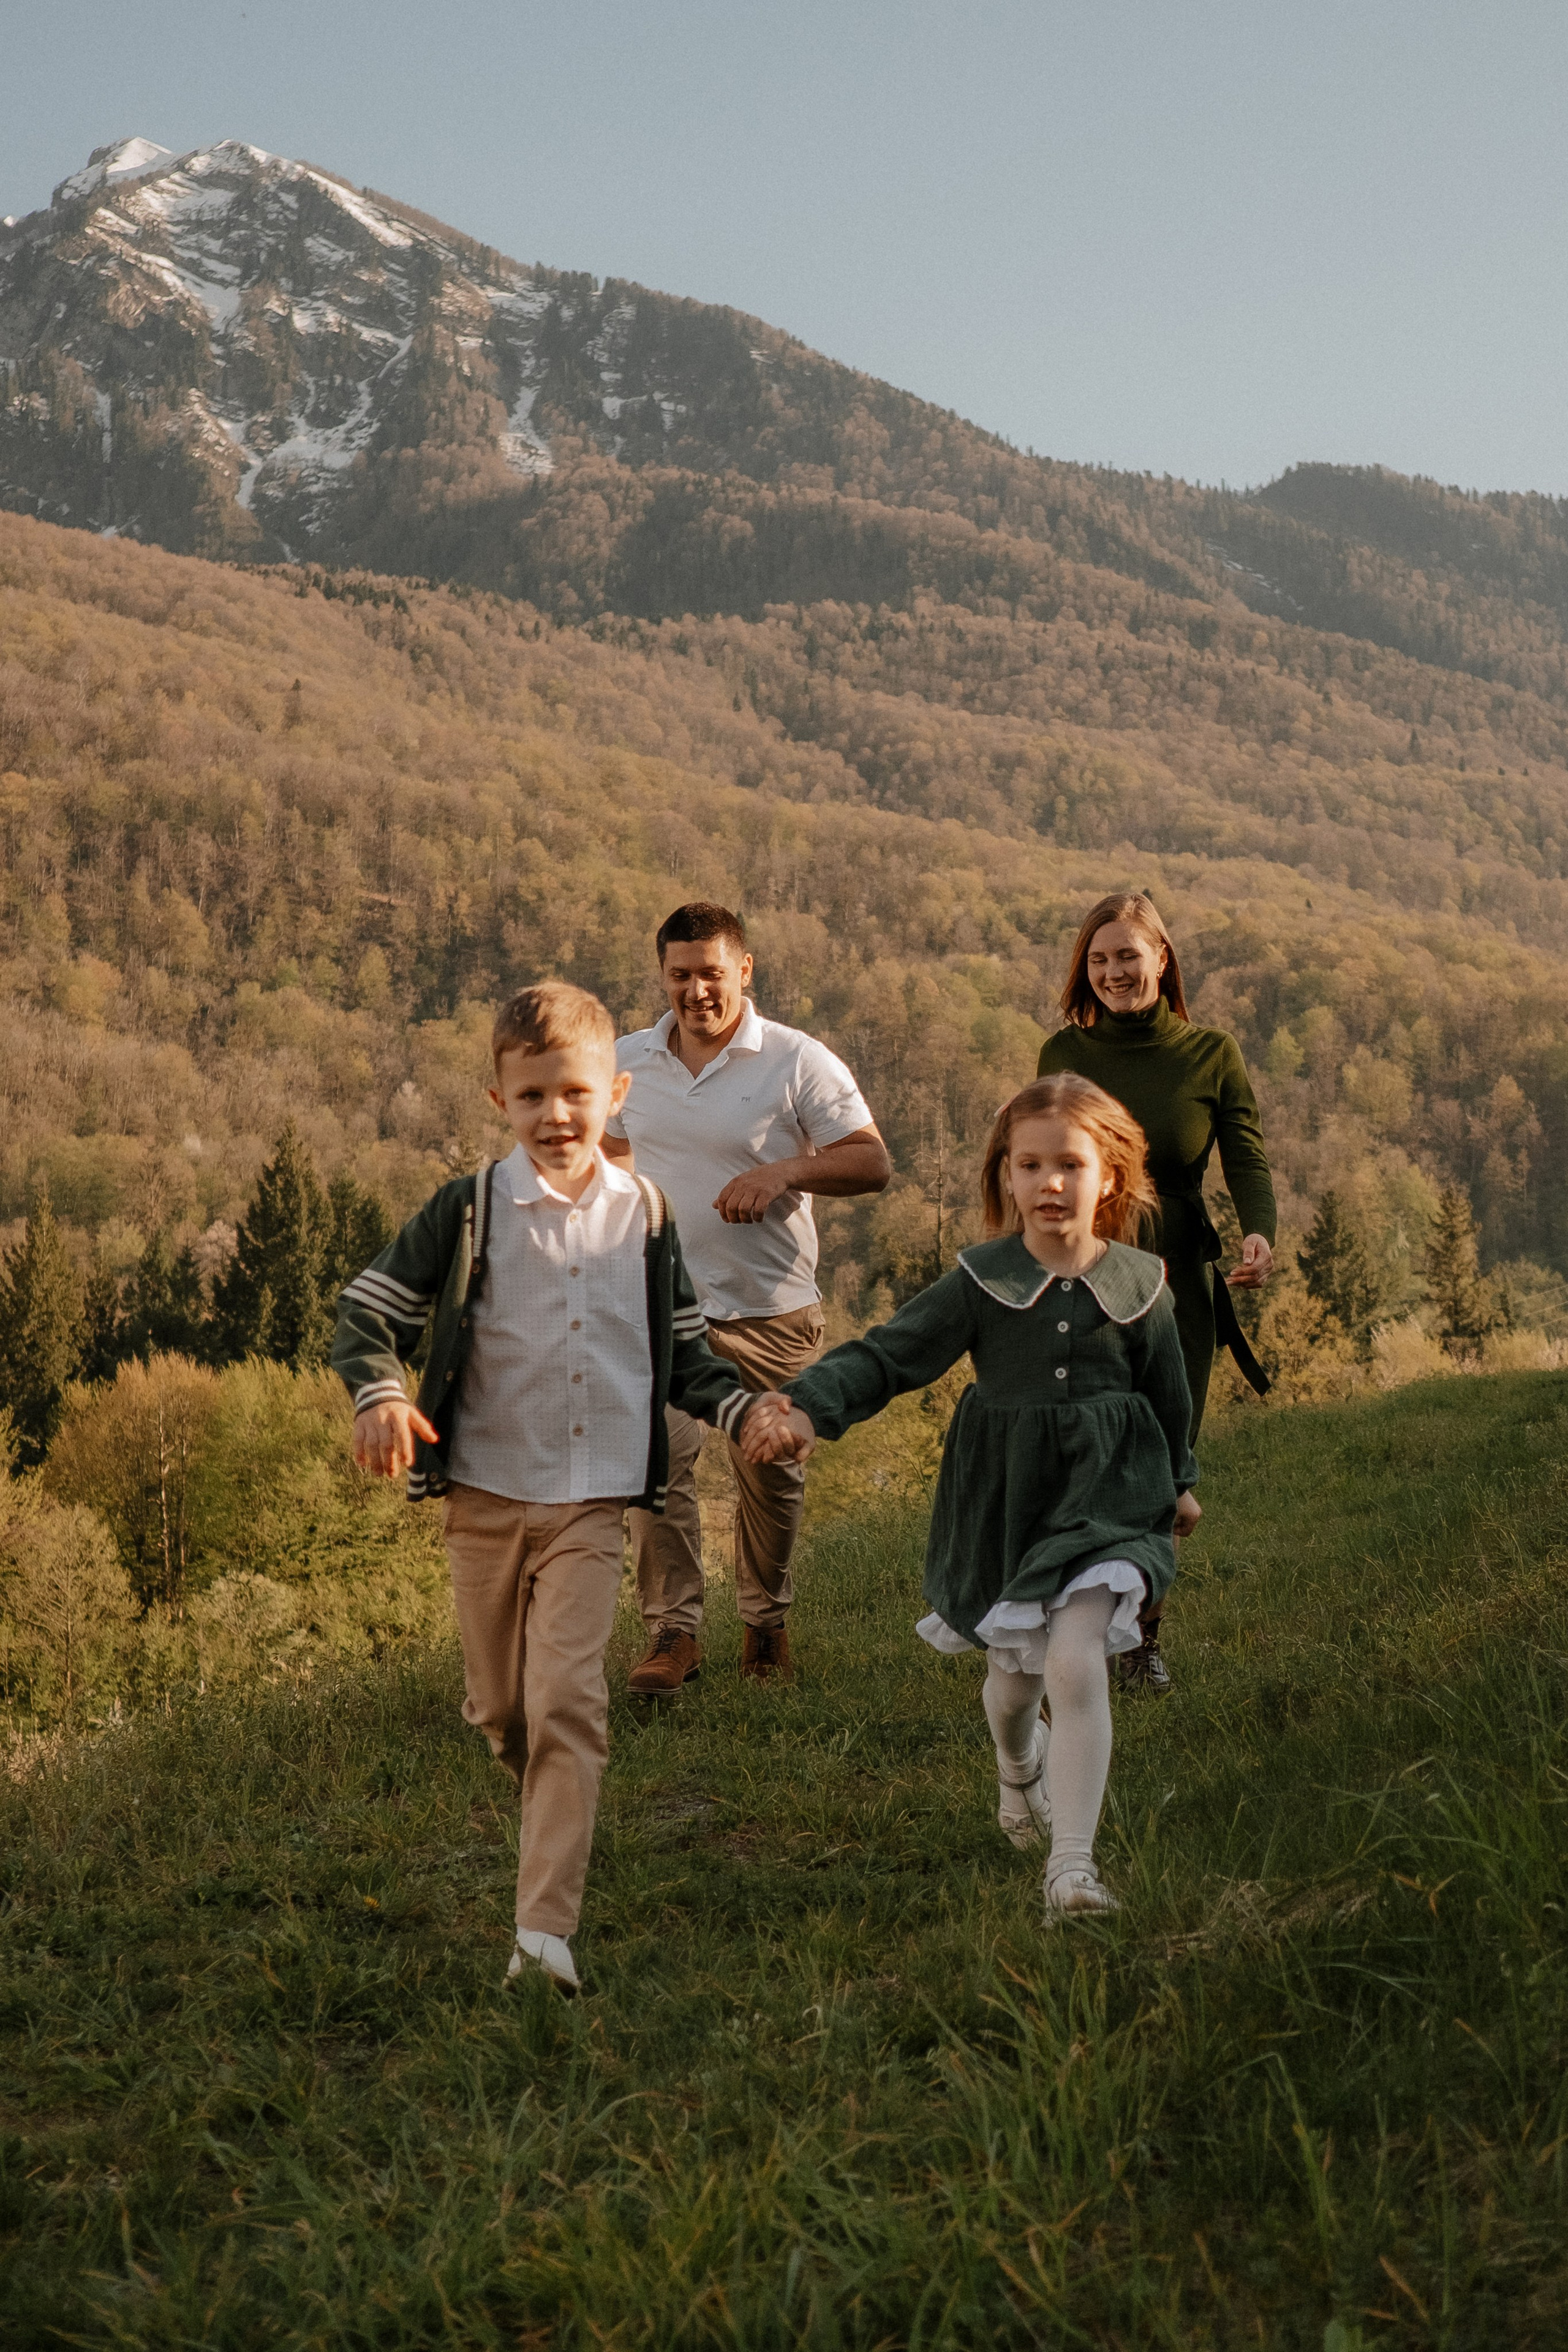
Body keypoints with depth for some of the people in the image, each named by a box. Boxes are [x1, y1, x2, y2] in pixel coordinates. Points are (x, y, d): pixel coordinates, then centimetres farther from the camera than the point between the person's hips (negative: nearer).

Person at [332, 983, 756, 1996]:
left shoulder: (644, 1216, 4)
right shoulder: (470, 1211, -3)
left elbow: (683, 1352, 14)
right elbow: (368, 1309, 0)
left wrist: (746, 1409, -3)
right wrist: (380, 1396, -20)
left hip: (593, 1503, 0)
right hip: (487, 1493, 1)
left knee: (567, 1703, -13)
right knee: (500, 1705, 12)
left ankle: (547, 1926, -15)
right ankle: (560, 1816, 45)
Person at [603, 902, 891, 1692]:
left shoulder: (798, 1062, -6)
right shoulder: (629, 1061, 6)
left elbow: (872, 1163, -7)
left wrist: (786, 1170, -22)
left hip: (771, 1308, -2)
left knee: (769, 1473, 9)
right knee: (658, 1463, -11)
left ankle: (767, 1622, 28)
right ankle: (673, 1631, -3)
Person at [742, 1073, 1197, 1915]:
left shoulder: (1140, 1285, -3)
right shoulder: (981, 1282, -7)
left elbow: (1168, 1394, 12)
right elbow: (887, 1354, -10)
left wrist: (1177, 1483, 24)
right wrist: (809, 1406, -26)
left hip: (1102, 1496, -1)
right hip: (1004, 1497, 1)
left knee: (1075, 1663, -20)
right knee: (1014, 1672, 18)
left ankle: (1073, 1861, -13)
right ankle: (1019, 1768, 55)